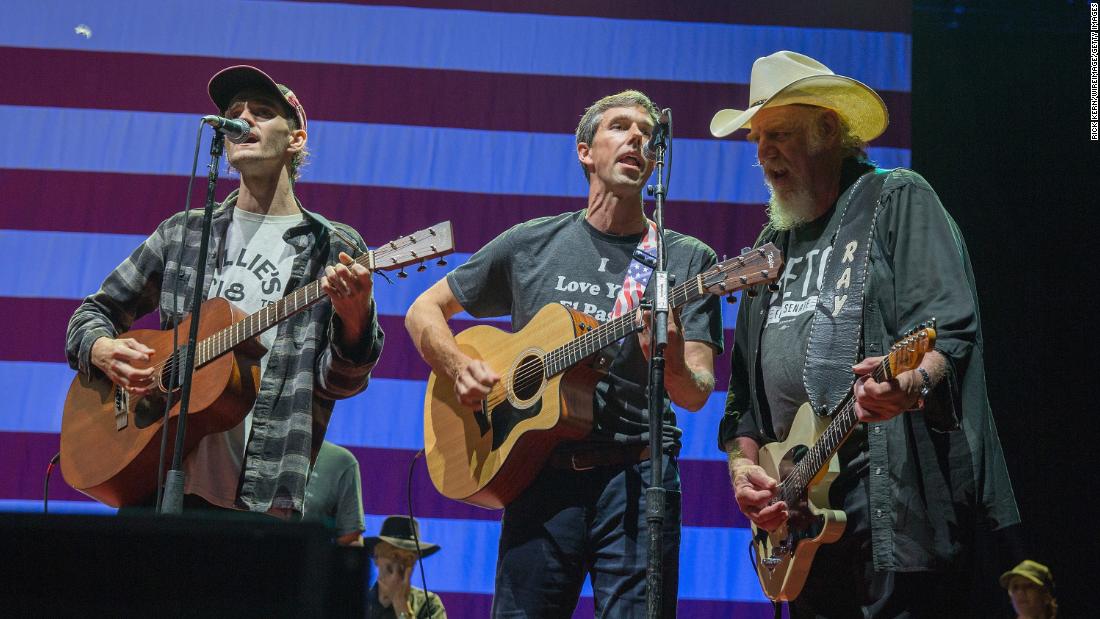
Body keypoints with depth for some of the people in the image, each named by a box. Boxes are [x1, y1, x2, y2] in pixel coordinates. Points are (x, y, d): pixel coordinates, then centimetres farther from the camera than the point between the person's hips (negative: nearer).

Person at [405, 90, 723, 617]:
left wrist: (672, 365, -25)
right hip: (542, 472, 1)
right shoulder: (532, 244, 10)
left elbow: (697, 395, -2)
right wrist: (460, 368, -3)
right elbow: (424, 310, 16)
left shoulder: (689, 259, 6)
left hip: (637, 477, -1)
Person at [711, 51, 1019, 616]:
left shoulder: (898, 199, 0)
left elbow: (950, 327, -13)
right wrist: (742, 460, 5)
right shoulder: (772, 243, 20)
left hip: (891, 500, -7)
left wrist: (913, 384, -34)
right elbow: (745, 383, 21)